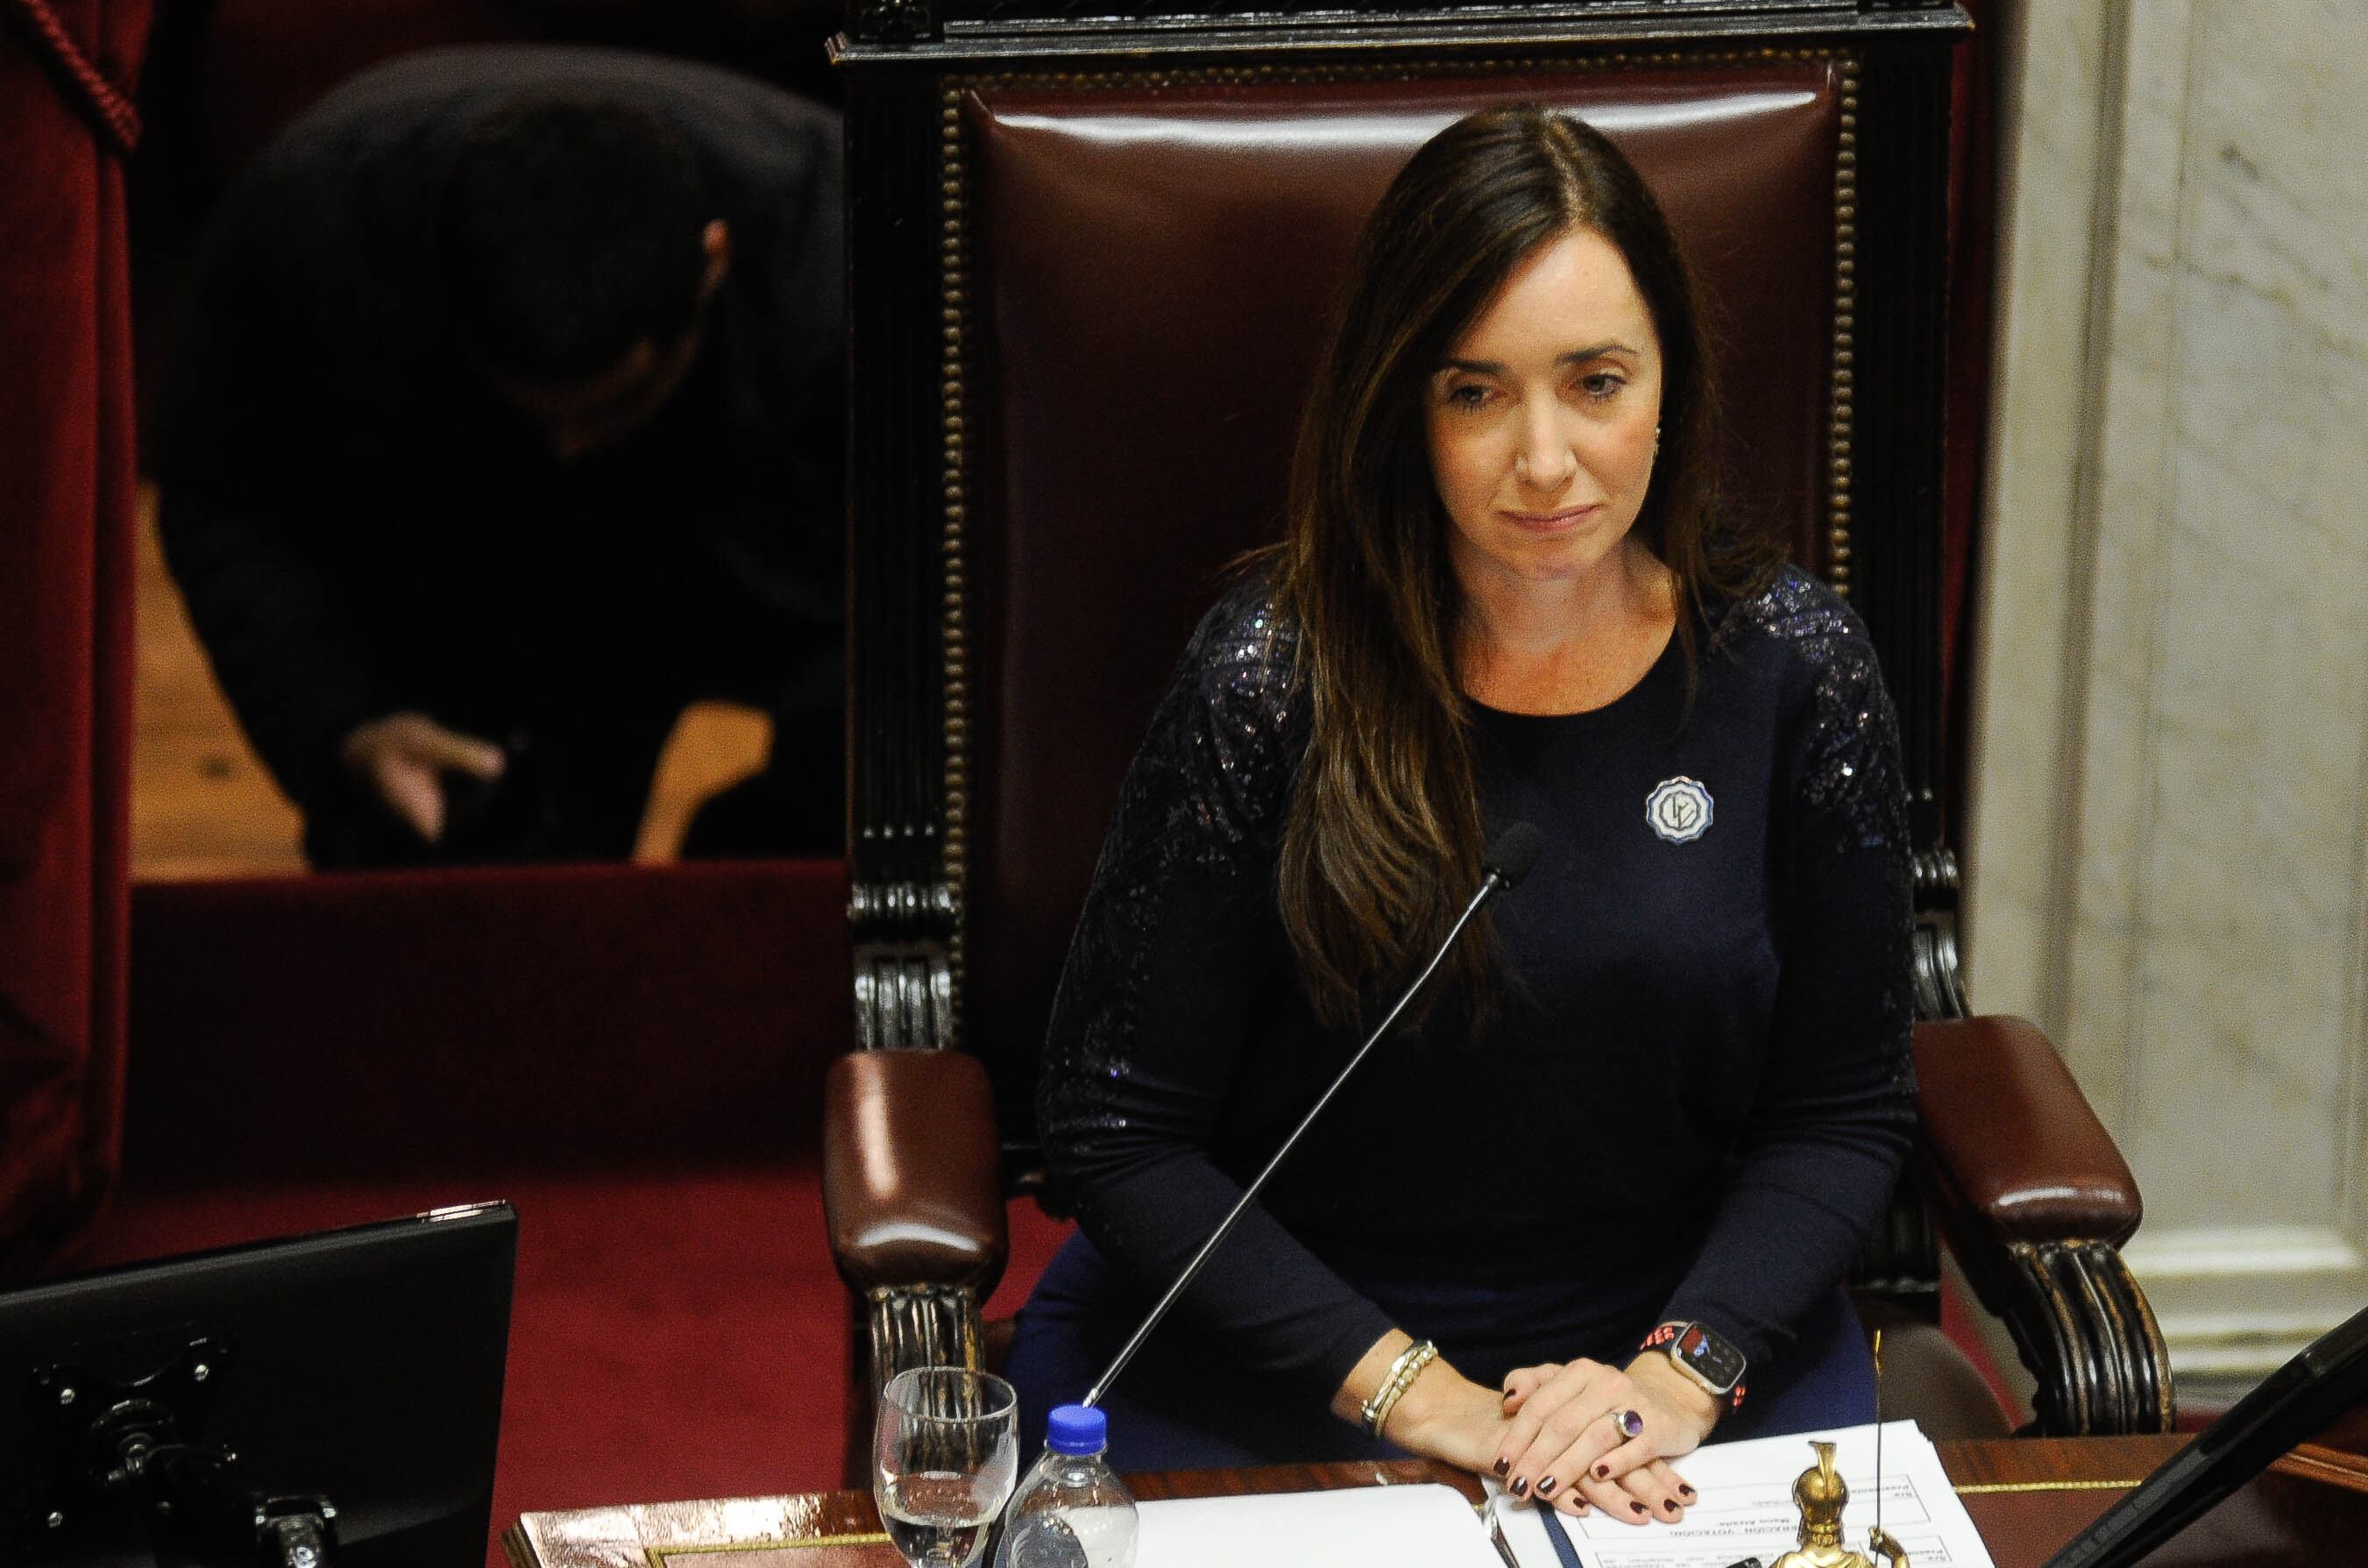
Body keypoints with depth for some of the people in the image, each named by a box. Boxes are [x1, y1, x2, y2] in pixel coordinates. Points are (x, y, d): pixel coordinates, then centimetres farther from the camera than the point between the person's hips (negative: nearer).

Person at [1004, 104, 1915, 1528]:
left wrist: (1677, 1374, -13)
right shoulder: (1273, 678, -10)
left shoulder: (1793, 669, -3)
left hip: (1693, 1328, 2)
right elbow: (1119, 1131, -9)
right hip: (1273, 1349, -2)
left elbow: (1845, 1114, 3)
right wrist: (1416, 1394, -16)